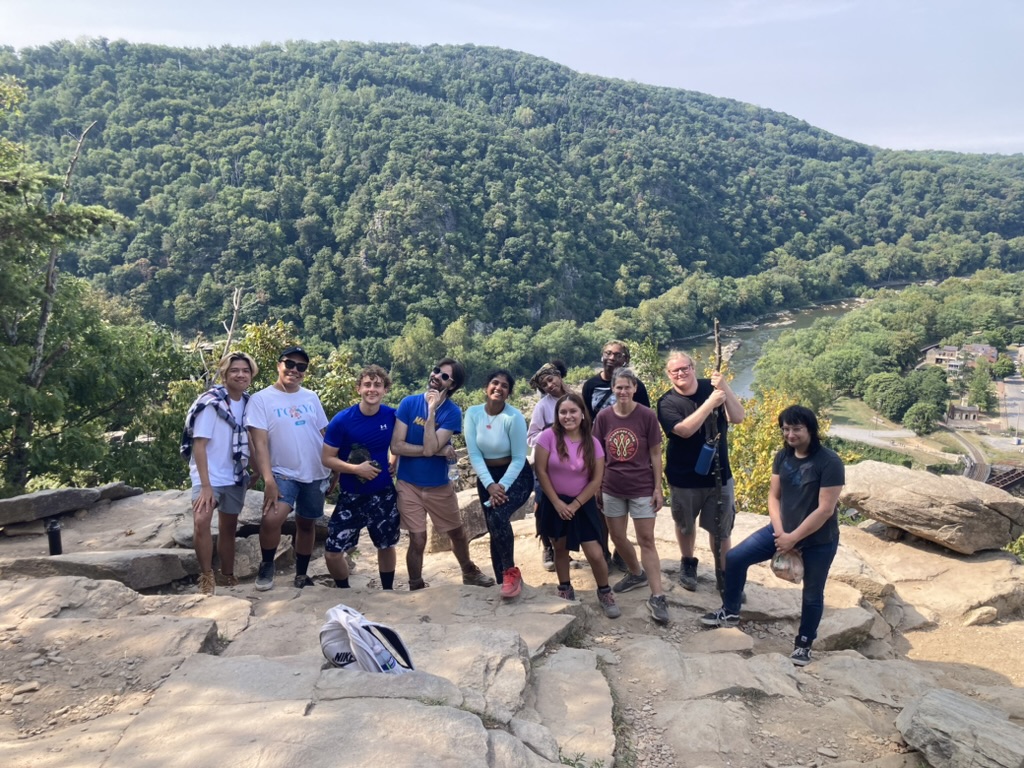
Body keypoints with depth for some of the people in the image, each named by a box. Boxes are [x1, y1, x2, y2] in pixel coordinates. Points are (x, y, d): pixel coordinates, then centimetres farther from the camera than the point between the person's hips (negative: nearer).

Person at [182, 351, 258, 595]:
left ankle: (228, 576, 29)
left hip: (236, 477, 5)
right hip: (210, 476, -5)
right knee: (201, 521, -24)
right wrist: (205, 485, -22)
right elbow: (199, 445, -16)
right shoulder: (211, 403, -14)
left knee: (229, 528, 15)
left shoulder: (249, 403, 1)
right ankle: (206, 576, -9)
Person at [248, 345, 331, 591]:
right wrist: (268, 479, -20)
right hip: (283, 473, -4)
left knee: (307, 524, 13)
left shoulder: (311, 397, 6)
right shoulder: (261, 399, -6)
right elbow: (259, 442, -12)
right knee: (271, 520, -23)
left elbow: (325, 434, 12)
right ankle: (267, 565, 3)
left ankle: (301, 574, 29)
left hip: (316, 473, 4)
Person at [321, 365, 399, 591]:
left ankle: (388, 591, 38)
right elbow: (326, 458, -10)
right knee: (332, 552, -3)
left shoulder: (392, 416, -7)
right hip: (352, 495, -2)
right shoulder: (342, 420, -15)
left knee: (386, 545, 17)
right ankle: (345, 592, 24)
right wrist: (356, 468, -22)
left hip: (384, 494, 2)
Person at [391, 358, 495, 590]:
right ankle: (416, 588, 23)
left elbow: (430, 448, -24)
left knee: (457, 533, 18)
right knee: (418, 540, 0)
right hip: (409, 484, -1)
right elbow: (396, 446, -16)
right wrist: (440, 451, -18)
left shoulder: (452, 412, -12)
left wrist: (432, 411, -27)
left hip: (439, 486, 1)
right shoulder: (409, 403, -10)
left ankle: (469, 572, 45)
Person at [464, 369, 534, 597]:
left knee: (499, 516, -28)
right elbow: (474, 454, -11)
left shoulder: (514, 417, -19)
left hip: (516, 475, -4)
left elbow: (519, 459, -15)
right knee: (494, 529, 7)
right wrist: (489, 484, -21)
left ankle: (511, 572, -11)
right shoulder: (473, 413, -9)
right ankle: (503, 581, 22)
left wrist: (502, 486, -23)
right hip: (486, 476, 4)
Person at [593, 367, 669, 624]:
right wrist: (596, 487, 5)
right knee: (617, 537, 14)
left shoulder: (647, 415, -10)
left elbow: (655, 454, -5)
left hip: (642, 487, -3)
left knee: (646, 540, -3)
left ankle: (657, 597, 1)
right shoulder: (604, 417, -3)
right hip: (612, 488, 4)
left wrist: (658, 488, -6)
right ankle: (636, 573, 39)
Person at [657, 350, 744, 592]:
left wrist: (725, 388, -29)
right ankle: (688, 565, 43)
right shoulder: (667, 402, -13)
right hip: (684, 478, -1)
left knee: (721, 529, 8)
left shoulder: (711, 387, -6)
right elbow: (685, 429, -29)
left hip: (719, 474, 1)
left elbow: (738, 417, -15)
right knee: (685, 525, 20)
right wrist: (710, 403, -34)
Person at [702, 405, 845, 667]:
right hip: (784, 531, 5)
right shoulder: (783, 456, -2)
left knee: (812, 594, 12)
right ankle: (730, 613, 18)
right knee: (735, 559, -1)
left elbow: (825, 510, -23)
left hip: (819, 541, -5)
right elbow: (773, 496, 1)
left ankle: (804, 643, 36)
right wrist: (780, 533, -12)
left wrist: (794, 538, -20)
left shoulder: (829, 463, -21)